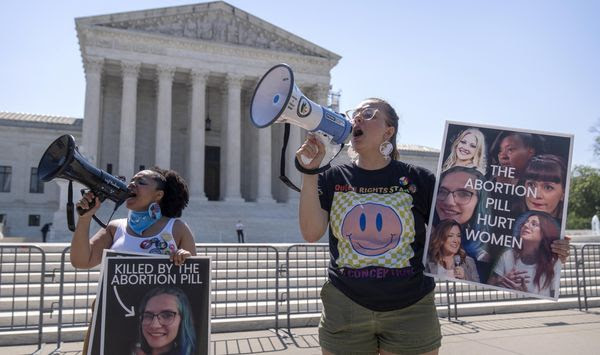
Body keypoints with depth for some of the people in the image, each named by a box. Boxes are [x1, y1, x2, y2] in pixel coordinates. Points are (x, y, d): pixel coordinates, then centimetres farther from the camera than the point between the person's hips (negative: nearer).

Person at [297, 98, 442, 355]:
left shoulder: (418, 179, -2)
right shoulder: (334, 178, 2)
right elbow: (311, 233, -10)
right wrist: (310, 171, -14)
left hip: (410, 311, 0)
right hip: (344, 311, 1)